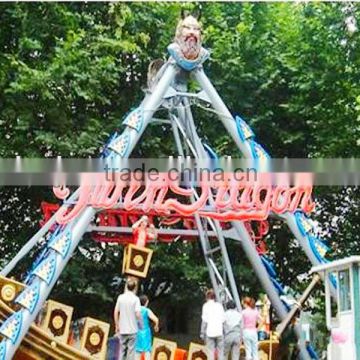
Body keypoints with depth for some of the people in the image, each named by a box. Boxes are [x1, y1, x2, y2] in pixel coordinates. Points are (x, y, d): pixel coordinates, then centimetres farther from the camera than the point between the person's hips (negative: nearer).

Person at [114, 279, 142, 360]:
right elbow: (138, 314, -15)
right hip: (132, 329, -3)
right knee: (131, 350, 3)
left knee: (122, 350, 12)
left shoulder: (121, 297, 1)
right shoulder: (136, 299, -9)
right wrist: (141, 324, 1)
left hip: (122, 329, 3)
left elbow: (116, 312, 3)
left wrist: (117, 326, 12)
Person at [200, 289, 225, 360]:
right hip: (219, 332, 2)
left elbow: (204, 320, -4)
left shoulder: (206, 305, 2)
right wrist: (224, 330, 12)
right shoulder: (219, 305, 8)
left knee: (211, 351, 0)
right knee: (220, 351, 7)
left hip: (210, 331, -2)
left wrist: (202, 333, 1)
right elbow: (223, 319, 4)